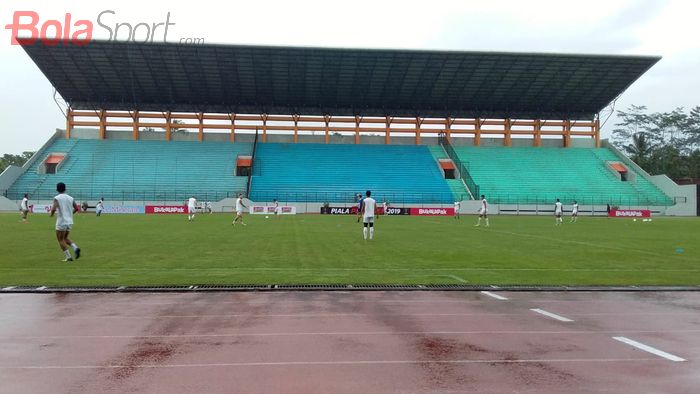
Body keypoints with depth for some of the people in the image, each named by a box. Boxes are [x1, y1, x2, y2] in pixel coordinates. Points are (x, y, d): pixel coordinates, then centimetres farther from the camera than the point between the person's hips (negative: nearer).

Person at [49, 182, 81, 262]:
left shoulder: (57, 198, -8)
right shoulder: (70, 198, 6)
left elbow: (54, 209, -21)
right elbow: (76, 208, 8)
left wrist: (52, 214, -1)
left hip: (61, 222, -5)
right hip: (70, 222, 5)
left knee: (61, 240, 6)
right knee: (65, 238, 22)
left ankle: (68, 257, 0)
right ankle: (75, 248, -2)